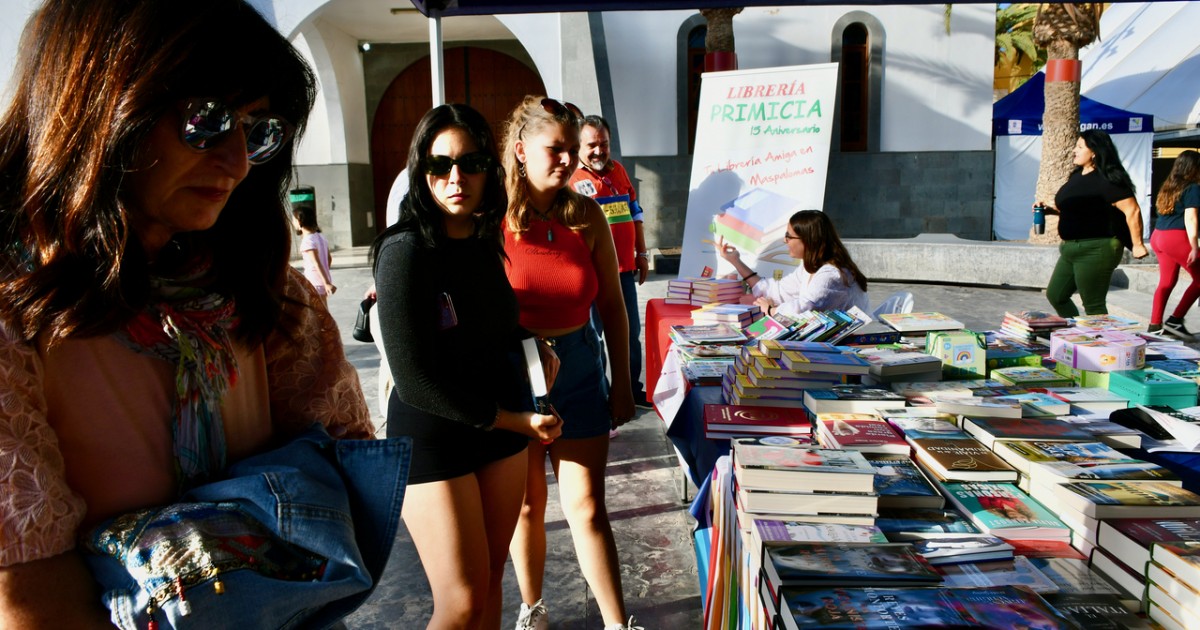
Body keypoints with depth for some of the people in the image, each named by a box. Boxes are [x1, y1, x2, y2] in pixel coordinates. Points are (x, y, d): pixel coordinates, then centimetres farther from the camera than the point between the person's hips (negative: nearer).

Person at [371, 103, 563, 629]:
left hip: (504, 427, 6)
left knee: (489, 583, 15)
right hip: (433, 435, -6)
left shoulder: (485, 242, 3)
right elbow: (415, 381, -19)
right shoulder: (406, 250, -17)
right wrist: (517, 420, -14)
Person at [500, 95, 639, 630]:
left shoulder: (587, 216, -2)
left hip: (578, 369, 2)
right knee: (526, 505, 14)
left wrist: (622, 382, 5)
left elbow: (612, 305, 4)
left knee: (587, 506, 5)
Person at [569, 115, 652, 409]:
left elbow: (635, 214, 18)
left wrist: (642, 253, 17)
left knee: (630, 332, 17)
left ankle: (632, 388, 33)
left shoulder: (618, 170, 10)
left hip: (624, 268, 7)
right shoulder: (570, 176, -9)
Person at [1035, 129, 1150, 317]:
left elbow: (1132, 210, -19)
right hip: (1071, 248, 10)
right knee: (1055, 295, 15)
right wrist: (1051, 208, 8)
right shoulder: (1077, 176, 12)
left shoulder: (1107, 180, -16)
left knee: (1093, 307, -3)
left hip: (1096, 250, -10)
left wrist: (1137, 245, -16)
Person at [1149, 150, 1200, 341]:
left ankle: (1155, 324, 15)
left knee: (1166, 281, 15)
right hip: (1176, 237, -8)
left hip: (1157, 236, 8)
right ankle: (1175, 320, -3)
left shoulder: (1168, 186, 15)